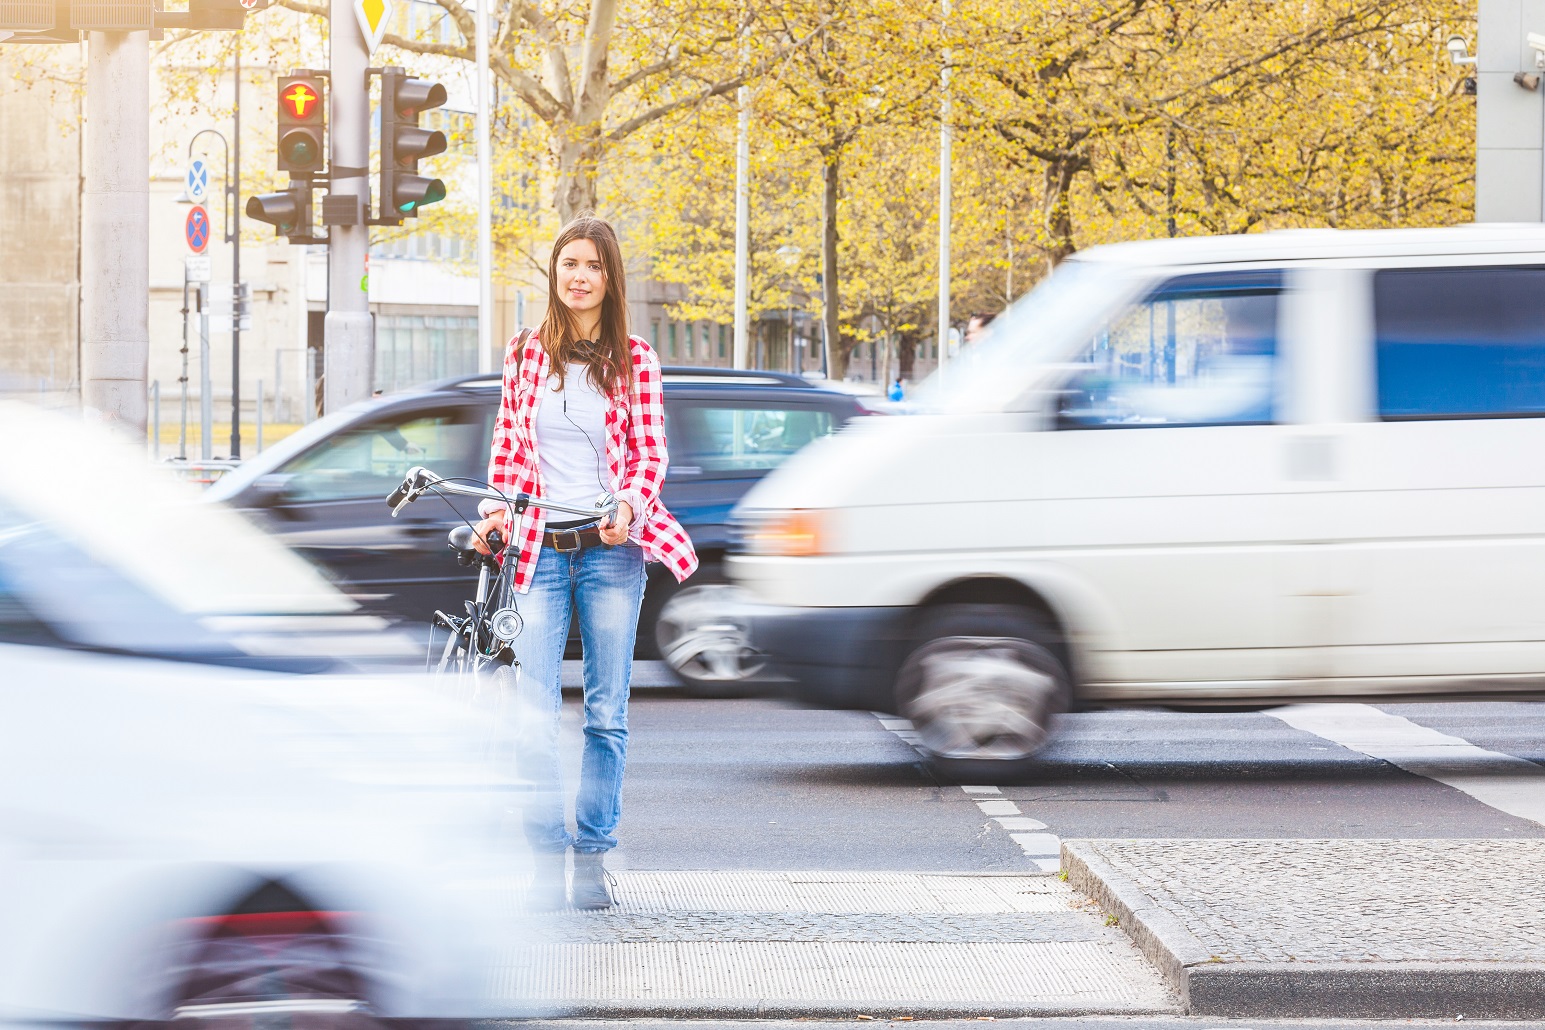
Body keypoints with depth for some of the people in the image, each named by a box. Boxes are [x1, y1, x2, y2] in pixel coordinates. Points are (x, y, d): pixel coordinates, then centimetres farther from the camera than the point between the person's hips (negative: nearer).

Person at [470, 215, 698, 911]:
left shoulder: (634, 359, 5)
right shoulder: (526, 353, 10)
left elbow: (651, 450, 2)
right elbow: (507, 443, 13)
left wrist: (630, 504, -16)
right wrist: (496, 509, -1)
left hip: (609, 548, -1)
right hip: (539, 550, 1)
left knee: (607, 714, 2)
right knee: (537, 715, -7)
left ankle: (592, 856, 11)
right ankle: (547, 859, -2)